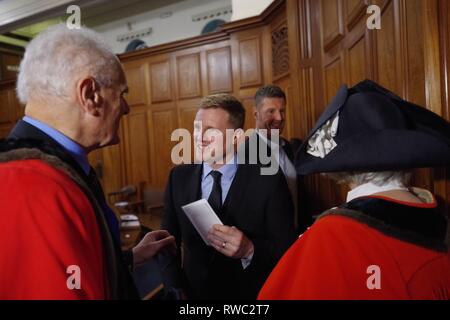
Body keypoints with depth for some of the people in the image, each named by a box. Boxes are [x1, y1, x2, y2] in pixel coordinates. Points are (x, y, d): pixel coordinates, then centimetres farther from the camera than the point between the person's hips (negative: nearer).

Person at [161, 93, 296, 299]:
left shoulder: (267, 180, -17)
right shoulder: (179, 177, -6)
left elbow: (287, 250, -15)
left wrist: (250, 250, -31)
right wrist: (175, 289, -10)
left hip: (250, 294, -3)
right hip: (194, 292, 3)